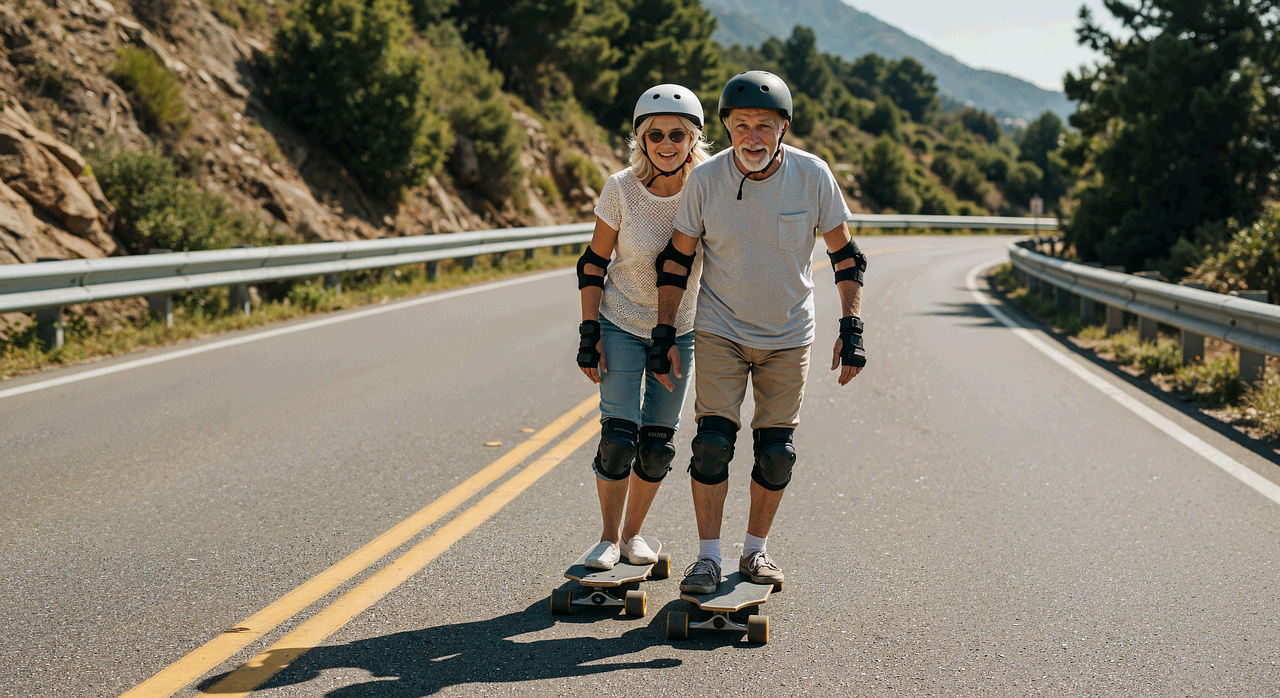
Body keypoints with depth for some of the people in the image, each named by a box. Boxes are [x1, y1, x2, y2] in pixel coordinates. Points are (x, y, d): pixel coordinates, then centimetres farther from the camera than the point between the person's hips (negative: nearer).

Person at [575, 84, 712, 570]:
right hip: (621, 326, -2)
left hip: (679, 331, 2)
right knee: (619, 437, -9)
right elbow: (593, 262, -6)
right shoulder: (621, 190, -16)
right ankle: (609, 538, 11)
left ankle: (633, 533, 25)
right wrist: (590, 335, -10)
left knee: (657, 444, 5)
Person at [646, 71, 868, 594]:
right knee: (712, 444, -9)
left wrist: (852, 328, -7)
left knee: (776, 454, 3)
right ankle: (708, 556, 3)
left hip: (788, 336, 1)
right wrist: (663, 336, -4)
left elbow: (845, 255, -2)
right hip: (720, 330, -1)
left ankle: (756, 550, 22)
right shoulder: (705, 179, -13)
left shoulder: (812, 176, -13)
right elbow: (676, 259, -2)